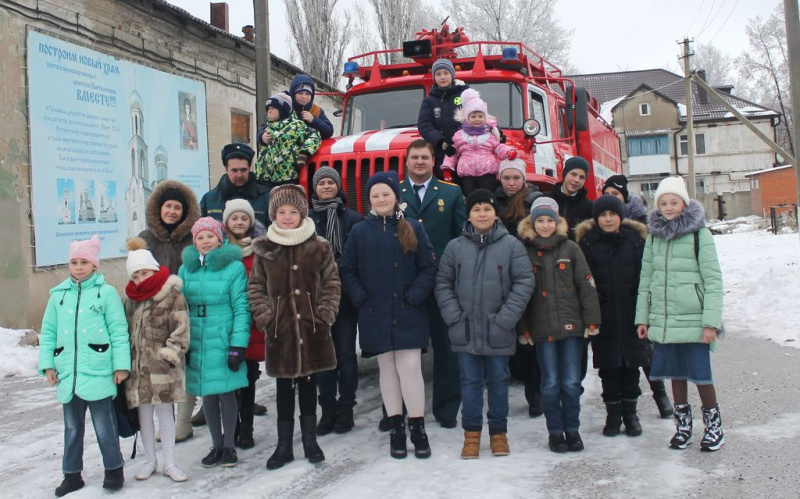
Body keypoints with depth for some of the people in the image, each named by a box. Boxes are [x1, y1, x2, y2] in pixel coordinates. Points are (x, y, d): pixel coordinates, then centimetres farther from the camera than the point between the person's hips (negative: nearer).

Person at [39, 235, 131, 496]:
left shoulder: (106, 292, -3)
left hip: (98, 374, -4)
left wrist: (121, 365, -9)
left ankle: (114, 469, 22)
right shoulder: (58, 294, 8)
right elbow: (48, 333, 11)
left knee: (105, 427, 4)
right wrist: (47, 364, 3)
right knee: (72, 428, 16)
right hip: (68, 375, 4)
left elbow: (119, 331, -6)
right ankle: (72, 474, 28)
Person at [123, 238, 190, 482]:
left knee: (164, 412, 3)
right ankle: (150, 460, 26)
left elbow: (180, 331, -11)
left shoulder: (173, 295, -8)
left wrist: (171, 354, -17)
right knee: (144, 413, 12)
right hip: (138, 366, 5)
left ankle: (170, 463, 14)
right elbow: (126, 331, 18)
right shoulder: (131, 299, 11)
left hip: (162, 367, -5)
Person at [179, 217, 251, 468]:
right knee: (207, 395, 11)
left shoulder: (234, 267, -6)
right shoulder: (186, 269, 7)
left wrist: (238, 344, -14)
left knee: (226, 392, 2)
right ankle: (216, 445, 26)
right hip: (196, 343, 4)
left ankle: (229, 445, 19)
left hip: (223, 341, -4)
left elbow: (242, 308, -8)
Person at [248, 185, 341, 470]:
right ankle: (284, 446, 20)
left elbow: (332, 284, 3)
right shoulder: (264, 249, 2)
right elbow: (255, 287, 5)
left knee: (308, 384, 12)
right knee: (284, 387, 9)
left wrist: (325, 314, -7)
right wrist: (264, 316, -5)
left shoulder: (319, 247, -1)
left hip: (312, 329, 0)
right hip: (280, 329, 0)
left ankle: (310, 441, 26)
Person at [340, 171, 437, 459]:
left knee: (410, 368, -7)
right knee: (387, 369, 8)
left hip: (408, 314, -2)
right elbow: (347, 271, 7)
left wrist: (414, 297, -9)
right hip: (375, 315, 2)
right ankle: (396, 428, 18)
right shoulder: (360, 232, 6)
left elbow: (428, 267, 1)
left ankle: (418, 427, 5)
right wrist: (361, 299, -5)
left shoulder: (412, 229, 2)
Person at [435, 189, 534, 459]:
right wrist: (454, 316, -5)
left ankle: (498, 432, 23)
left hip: (498, 332, -1)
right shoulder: (455, 247, 3)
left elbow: (524, 282, -6)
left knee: (498, 381, 10)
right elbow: (443, 284, 6)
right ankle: (471, 433, 20)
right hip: (465, 331, 1)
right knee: (470, 382, 9)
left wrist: (505, 318, -12)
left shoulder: (511, 245, -3)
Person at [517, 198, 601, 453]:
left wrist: (592, 321, -3)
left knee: (571, 382, 4)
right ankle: (555, 432, 16)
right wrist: (523, 328, -1)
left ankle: (572, 429, 18)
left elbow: (586, 285, 3)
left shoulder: (570, 248, 4)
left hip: (571, 325, 0)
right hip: (542, 328, 0)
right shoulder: (525, 252, 3)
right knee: (550, 383, 4)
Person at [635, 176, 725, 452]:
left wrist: (711, 321, -13)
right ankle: (683, 425, 26)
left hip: (692, 320, -4)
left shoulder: (699, 234, -5)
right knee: (676, 374, 11)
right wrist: (642, 317, 10)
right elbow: (646, 278, 13)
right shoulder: (654, 235, 9)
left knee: (700, 374, -2)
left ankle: (714, 425, 17)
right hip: (663, 320, 4)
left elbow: (713, 280, -8)